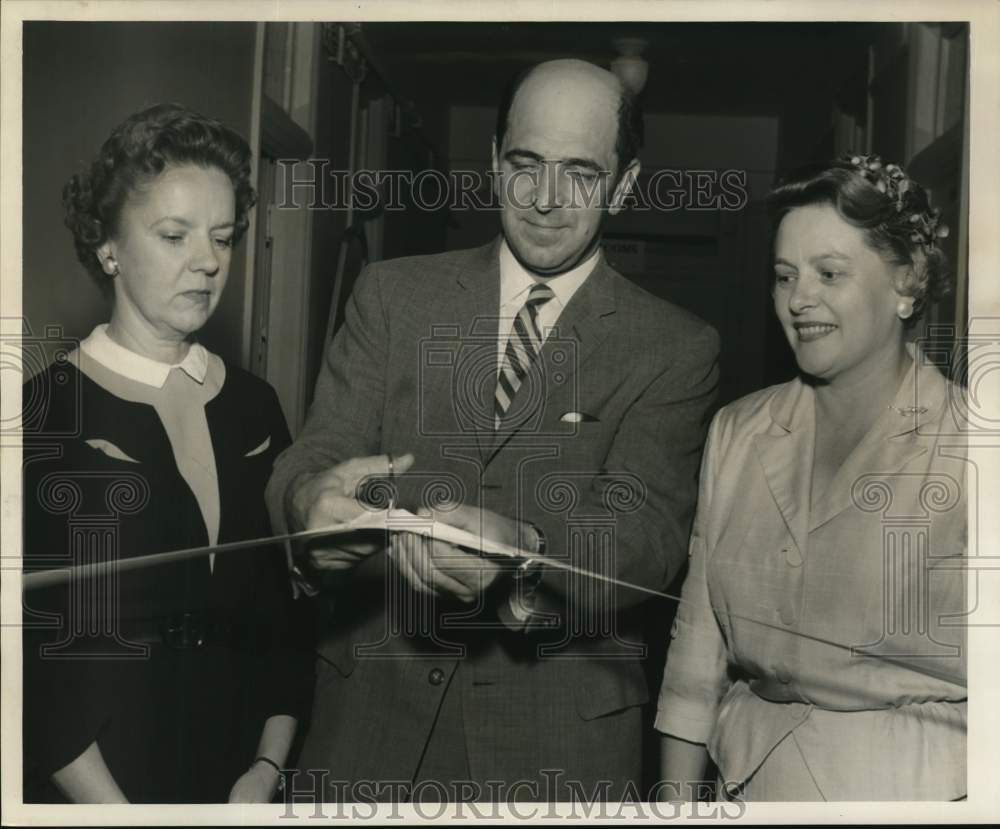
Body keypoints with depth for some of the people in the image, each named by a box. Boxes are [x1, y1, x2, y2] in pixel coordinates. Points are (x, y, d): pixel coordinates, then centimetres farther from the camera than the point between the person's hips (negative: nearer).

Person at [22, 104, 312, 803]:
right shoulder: (47, 414, -12)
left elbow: (284, 613, 3)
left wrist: (267, 768, -6)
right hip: (89, 791, -4)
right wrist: (113, 809, -16)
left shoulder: (254, 405, 1)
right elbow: (32, 650, -12)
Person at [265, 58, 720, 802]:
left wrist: (522, 547, -33)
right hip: (374, 704, 2)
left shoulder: (675, 348, -2)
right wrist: (316, 496, -27)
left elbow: (648, 530, -13)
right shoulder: (394, 294, 4)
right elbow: (318, 453, -3)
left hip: (557, 729, -1)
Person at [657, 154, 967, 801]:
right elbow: (699, 640, 2)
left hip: (912, 781, -4)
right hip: (748, 778, 4)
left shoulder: (963, 451, -13)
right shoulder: (737, 433, 0)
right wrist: (676, 796, 2)